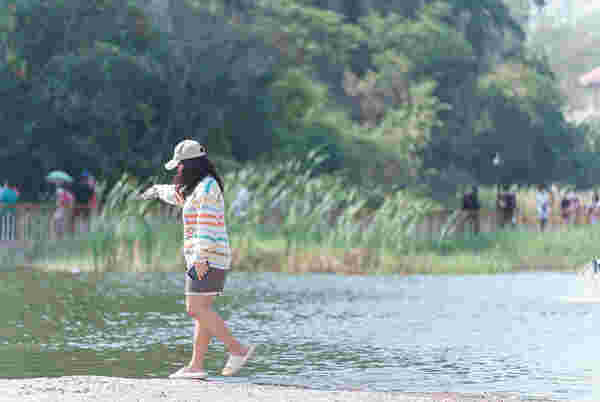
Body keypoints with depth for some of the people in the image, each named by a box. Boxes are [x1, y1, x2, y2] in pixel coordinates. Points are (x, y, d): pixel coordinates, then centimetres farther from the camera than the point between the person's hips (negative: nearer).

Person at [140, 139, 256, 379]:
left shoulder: (208, 187, -12)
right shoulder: (197, 188, 19)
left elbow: (207, 224, -21)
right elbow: (177, 194, 42)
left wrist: (201, 257, -27)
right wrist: (158, 190, 60)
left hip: (207, 259, -10)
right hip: (205, 260, 10)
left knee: (196, 309, -15)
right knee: (202, 311, 6)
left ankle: (237, 350, -17)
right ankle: (196, 366, 4)